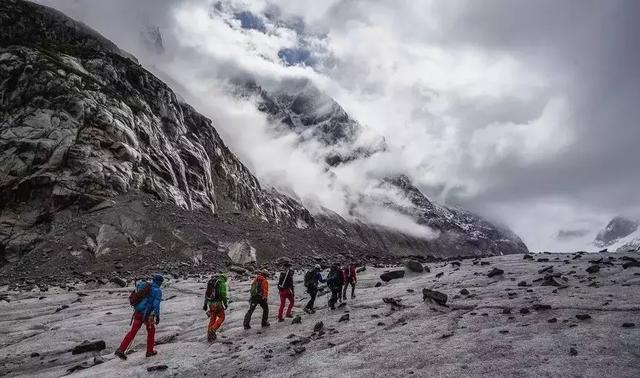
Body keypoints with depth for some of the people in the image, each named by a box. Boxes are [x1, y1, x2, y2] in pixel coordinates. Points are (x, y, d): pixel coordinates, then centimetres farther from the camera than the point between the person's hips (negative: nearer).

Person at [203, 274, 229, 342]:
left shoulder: (210, 282, 16)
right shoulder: (222, 283, -7)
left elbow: (206, 293, 17)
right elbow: (223, 294, -15)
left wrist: (205, 304, 20)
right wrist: (225, 304, -5)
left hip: (210, 303, 7)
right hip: (217, 303, -7)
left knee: (212, 318, 16)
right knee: (221, 317, 8)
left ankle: (209, 335, 18)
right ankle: (213, 330, -7)